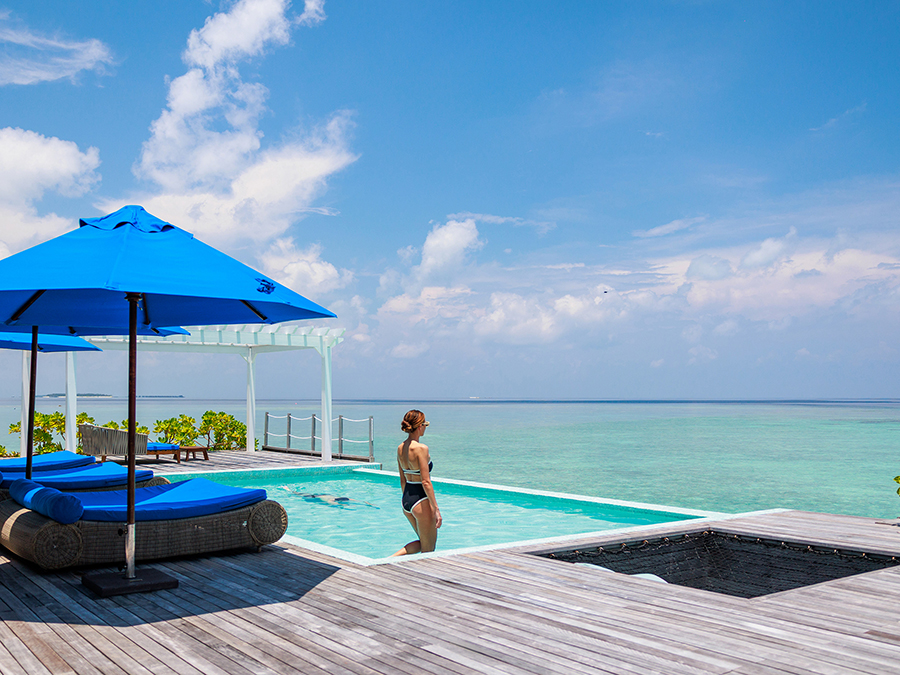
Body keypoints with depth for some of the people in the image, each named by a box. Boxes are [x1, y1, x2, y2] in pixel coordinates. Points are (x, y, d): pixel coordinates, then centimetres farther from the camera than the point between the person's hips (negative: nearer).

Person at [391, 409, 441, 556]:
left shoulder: (400, 448, 6)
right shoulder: (421, 448, -18)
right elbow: (425, 482, -19)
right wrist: (436, 509, -15)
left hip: (405, 500, 8)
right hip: (421, 500, -8)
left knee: (423, 542, 23)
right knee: (428, 550, 8)